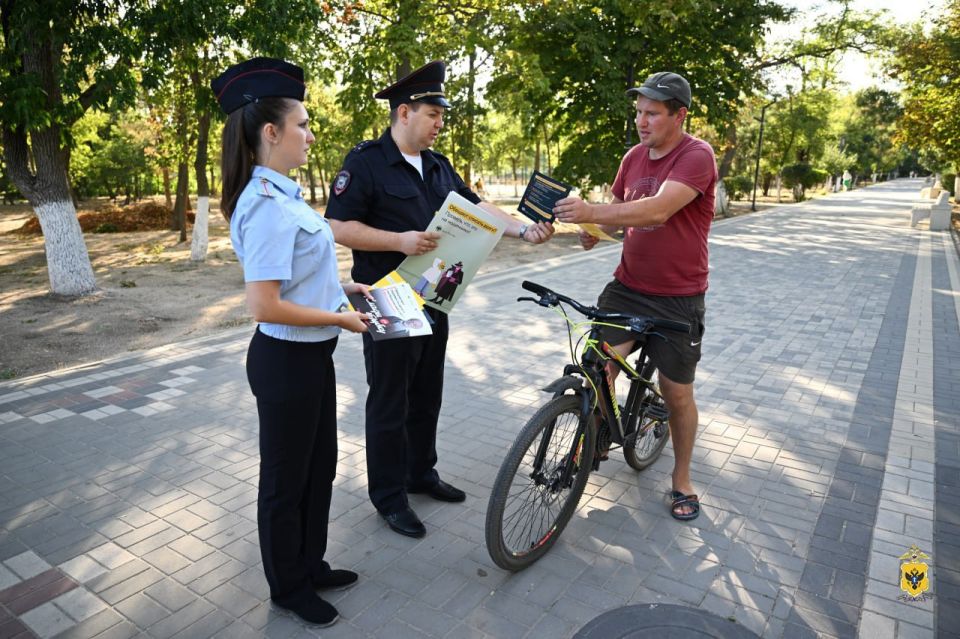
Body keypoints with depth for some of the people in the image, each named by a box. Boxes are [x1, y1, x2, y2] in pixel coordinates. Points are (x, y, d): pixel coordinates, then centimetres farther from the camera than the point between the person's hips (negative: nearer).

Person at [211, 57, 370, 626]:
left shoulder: (282, 194, 7)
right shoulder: (266, 207, -23)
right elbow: (265, 305, -27)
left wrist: (342, 286, 9)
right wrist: (339, 317, -17)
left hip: (312, 356, 9)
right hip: (286, 361, -9)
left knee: (320, 467, 23)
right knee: (287, 479, 12)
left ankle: (310, 564, 44)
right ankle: (288, 587, 35)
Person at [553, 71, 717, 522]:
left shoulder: (697, 156, -14)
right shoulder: (634, 156, 7)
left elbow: (657, 210, -30)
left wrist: (592, 211, -38)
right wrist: (594, 228, -8)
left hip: (678, 298, -4)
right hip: (627, 287, 5)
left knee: (677, 393, 7)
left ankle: (682, 479, 29)